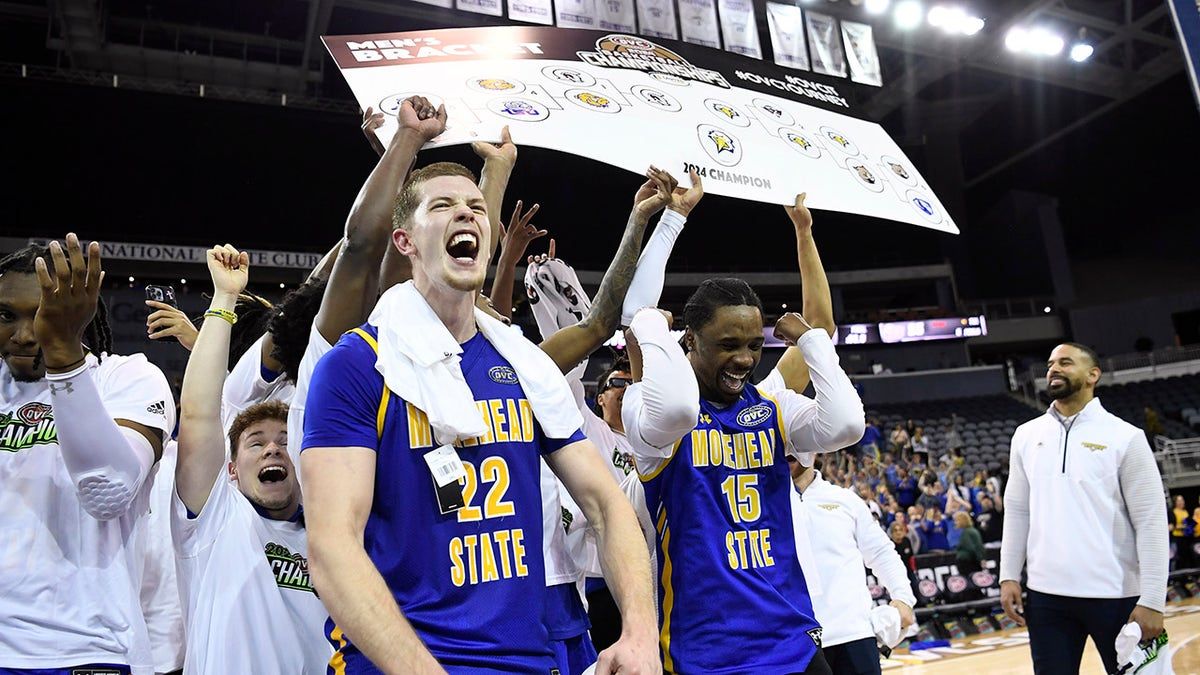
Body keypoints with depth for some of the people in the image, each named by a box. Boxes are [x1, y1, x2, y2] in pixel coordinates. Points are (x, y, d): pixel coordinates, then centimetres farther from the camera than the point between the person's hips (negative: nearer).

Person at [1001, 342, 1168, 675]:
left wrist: (1152, 600, -12)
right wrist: (1009, 576, 5)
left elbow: (1151, 523, -7)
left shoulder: (1125, 437, -4)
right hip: (1046, 594, 3)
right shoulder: (1027, 435, 7)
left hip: (1116, 595, -3)